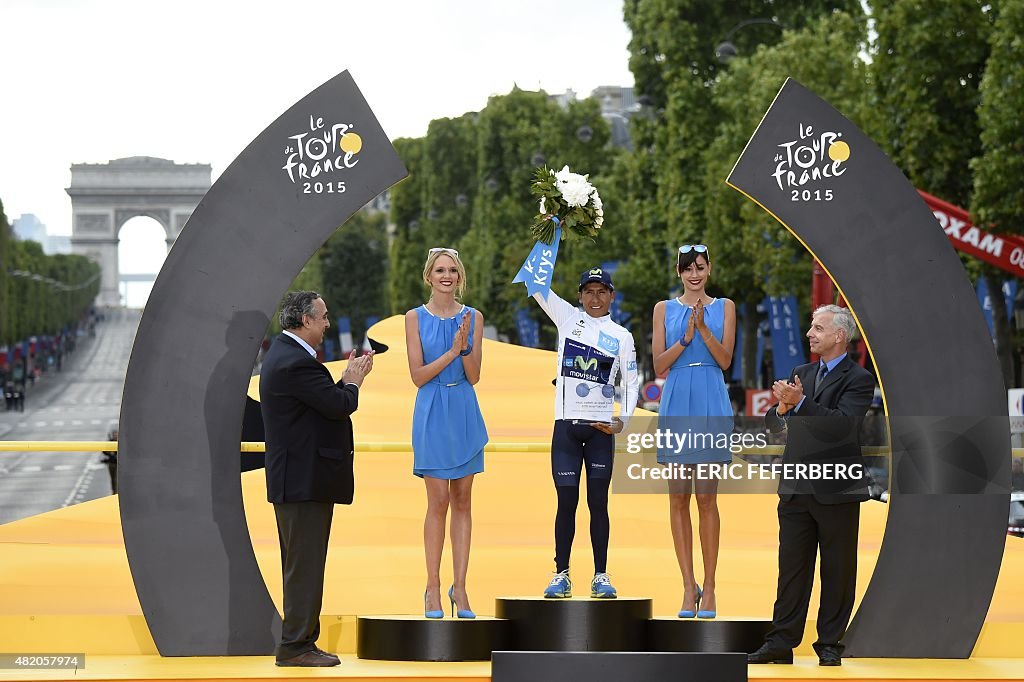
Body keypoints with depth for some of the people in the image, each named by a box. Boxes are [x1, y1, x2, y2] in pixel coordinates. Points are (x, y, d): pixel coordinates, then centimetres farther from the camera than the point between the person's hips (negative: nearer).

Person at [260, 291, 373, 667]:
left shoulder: (284, 354, 15)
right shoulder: (296, 363, -19)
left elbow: (328, 402, 17)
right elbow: (340, 406, -20)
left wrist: (349, 379, 9)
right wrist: (352, 382, -1)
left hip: (298, 479, 11)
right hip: (305, 481, -11)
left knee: (302, 565, 14)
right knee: (305, 565, -6)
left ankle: (298, 642, 20)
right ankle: (295, 646, -2)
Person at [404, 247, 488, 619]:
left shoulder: (473, 317, 6)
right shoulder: (416, 317, 0)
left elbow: (474, 376, 2)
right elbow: (418, 375, -5)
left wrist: (466, 346, -15)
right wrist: (452, 352, -15)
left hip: (465, 412, 3)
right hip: (432, 412, -3)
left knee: (463, 502, 4)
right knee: (438, 502, -5)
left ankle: (460, 587, 8)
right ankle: (433, 588, 3)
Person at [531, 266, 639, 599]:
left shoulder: (622, 337, 6)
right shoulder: (568, 318, 6)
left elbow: (631, 384, 7)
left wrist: (623, 420, -8)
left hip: (601, 427, 0)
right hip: (566, 424, 0)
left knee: (598, 501, 2)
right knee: (567, 501, 0)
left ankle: (601, 576, 6)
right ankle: (561, 575, 5)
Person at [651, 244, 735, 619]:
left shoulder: (724, 307, 7)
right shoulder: (664, 309, 9)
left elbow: (725, 360, -2)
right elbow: (659, 365, 2)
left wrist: (703, 327, -14)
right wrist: (686, 337, -12)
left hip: (710, 404, -1)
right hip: (676, 403, 1)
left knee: (706, 497, -3)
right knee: (678, 498, 1)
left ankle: (708, 588, 3)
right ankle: (689, 586, 8)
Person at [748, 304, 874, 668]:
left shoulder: (858, 379, -6)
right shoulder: (802, 374, 14)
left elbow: (842, 423, -21)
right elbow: (772, 423, 9)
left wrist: (800, 403, -27)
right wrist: (782, 408, -13)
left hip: (837, 491, -5)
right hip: (796, 489, 6)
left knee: (838, 571, 3)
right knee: (791, 567, 6)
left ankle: (830, 644, 10)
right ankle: (781, 643, 8)